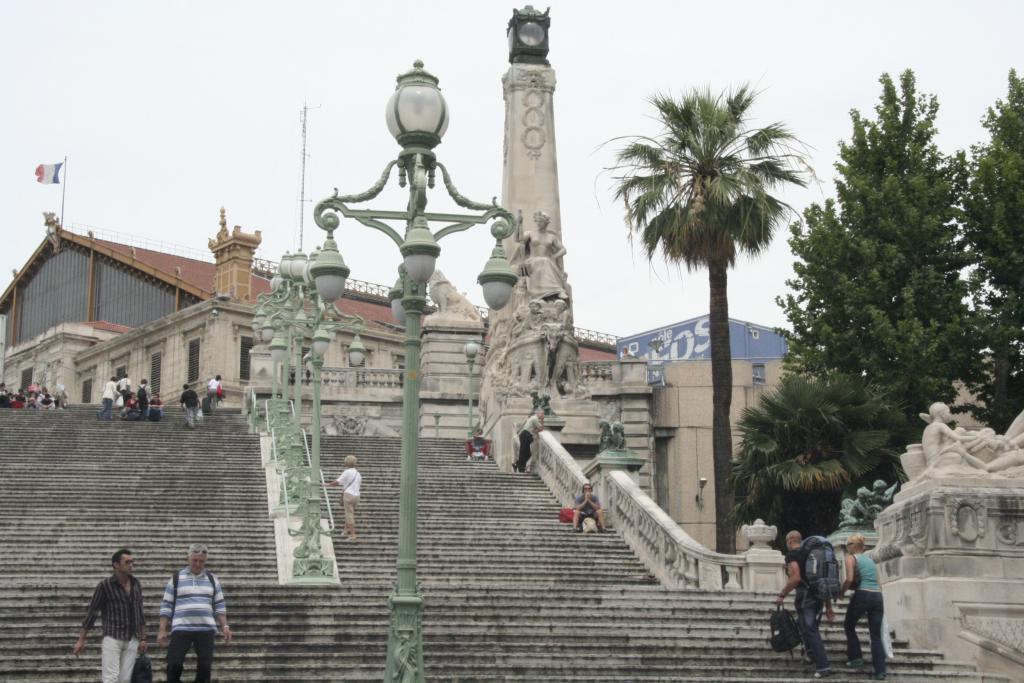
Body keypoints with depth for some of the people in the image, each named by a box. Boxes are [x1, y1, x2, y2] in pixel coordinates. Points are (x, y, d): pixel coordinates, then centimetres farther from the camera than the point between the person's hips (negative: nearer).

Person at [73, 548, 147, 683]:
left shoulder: (136, 584, 8)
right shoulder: (105, 585, -7)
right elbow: (92, 612, -2)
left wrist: (143, 638, 14)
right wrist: (81, 640, -3)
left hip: (132, 641, 4)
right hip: (112, 638, -4)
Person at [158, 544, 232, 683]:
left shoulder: (212, 580, 13)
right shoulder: (176, 579, 7)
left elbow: (219, 606, 14)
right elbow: (166, 606, 6)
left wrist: (225, 626, 1)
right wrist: (162, 630, -1)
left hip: (206, 630, 2)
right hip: (181, 629, -2)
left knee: (205, 667, -1)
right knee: (174, 665, -9)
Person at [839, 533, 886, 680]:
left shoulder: (851, 558, 2)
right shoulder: (870, 560, 22)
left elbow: (849, 579, -11)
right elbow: (876, 582, 19)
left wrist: (841, 592, 2)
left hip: (862, 595, -5)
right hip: (877, 596, 5)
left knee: (849, 626, 20)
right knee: (876, 635, 6)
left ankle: (855, 657, 16)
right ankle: (880, 671, -1)